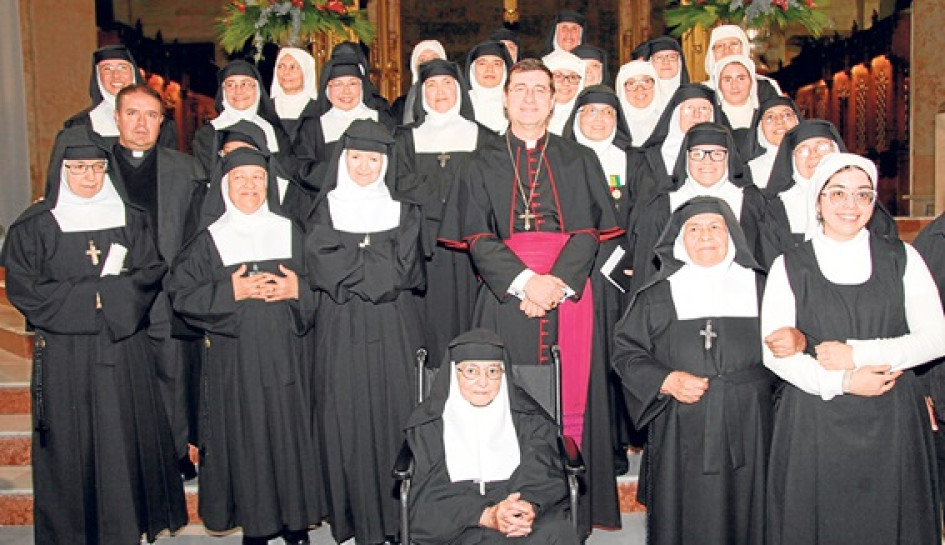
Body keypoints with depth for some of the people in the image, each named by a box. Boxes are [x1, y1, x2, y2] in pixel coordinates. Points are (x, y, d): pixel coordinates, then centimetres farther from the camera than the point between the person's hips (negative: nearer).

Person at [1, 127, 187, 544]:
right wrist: (93, 297, -11)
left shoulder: (131, 220, 8)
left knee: (126, 441, 5)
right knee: (69, 447, 2)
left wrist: (110, 294, -14)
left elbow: (151, 274, 2)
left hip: (124, 352, 2)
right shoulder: (34, 225, 1)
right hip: (63, 357, -2)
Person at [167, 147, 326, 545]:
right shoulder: (208, 240, 3)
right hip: (233, 357, -1)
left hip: (283, 353, 2)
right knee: (244, 436, 2)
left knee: (289, 433, 4)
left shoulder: (290, 233, 8)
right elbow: (180, 293, -2)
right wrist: (230, 293, -12)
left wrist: (297, 289, -9)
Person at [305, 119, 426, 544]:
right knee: (349, 420, 0)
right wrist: (378, 269, -6)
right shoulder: (326, 210, 10)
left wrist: (352, 267, -7)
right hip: (341, 329, 0)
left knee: (395, 416, -1)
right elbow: (324, 266, -5)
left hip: (394, 330, 0)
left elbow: (402, 270, -2)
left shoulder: (403, 211, 11)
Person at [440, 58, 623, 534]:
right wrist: (526, 281, -14)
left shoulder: (578, 160, 13)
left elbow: (589, 231, 3)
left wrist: (557, 285, -14)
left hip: (569, 294, 1)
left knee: (570, 396, 0)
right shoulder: (484, 164, 12)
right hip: (506, 295, 0)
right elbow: (478, 237, 1)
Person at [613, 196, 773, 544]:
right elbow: (626, 351, 1)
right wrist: (666, 381, -13)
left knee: (743, 517, 8)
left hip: (747, 428, 1)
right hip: (680, 433, -1)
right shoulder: (657, 296, 5)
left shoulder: (760, 287, 9)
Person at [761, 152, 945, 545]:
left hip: (893, 422, 1)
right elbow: (772, 352, -5)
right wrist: (842, 382, -16)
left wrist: (856, 353, -11)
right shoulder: (789, 266, 2)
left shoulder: (902, 258, 7)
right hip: (814, 424, -1)